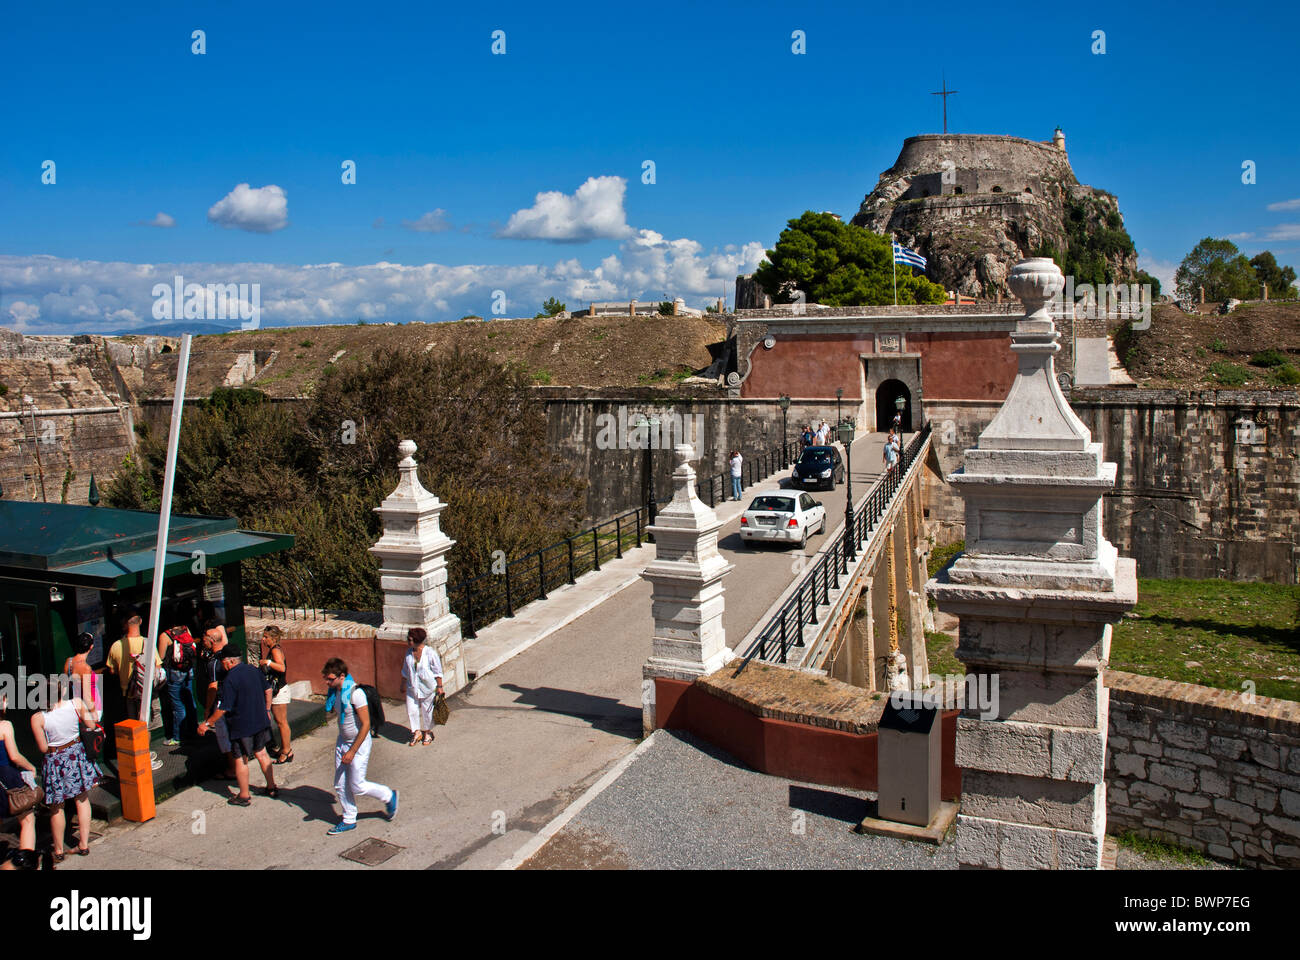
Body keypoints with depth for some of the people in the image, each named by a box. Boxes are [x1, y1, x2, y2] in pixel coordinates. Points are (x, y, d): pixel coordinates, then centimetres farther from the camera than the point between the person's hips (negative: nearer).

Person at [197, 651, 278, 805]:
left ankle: (244, 796, 16)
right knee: (261, 753, 19)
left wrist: (207, 723, -11)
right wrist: (267, 710, 24)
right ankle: (272, 788, 25)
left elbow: (223, 708, -22)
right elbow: (268, 690, 12)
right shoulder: (253, 670, 1)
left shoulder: (230, 679, -22)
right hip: (260, 721, 7)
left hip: (241, 726, -7)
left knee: (240, 759, 7)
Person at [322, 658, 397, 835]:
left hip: (359, 743, -8)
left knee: (357, 786, 0)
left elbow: (365, 724, -24)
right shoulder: (335, 691, -1)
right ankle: (349, 821, 26)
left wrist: (352, 751, -21)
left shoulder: (355, 693, -26)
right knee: (340, 785, 11)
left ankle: (389, 796, 22)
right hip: (342, 741, 8)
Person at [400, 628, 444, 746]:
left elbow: (438, 671, -10)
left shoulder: (430, 653, -17)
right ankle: (417, 732, 22)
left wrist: (439, 686, -10)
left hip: (428, 688, -4)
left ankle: (428, 733, 29)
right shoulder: (409, 653, -2)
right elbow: (405, 671, 13)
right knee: (411, 710, 3)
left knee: (427, 711, 9)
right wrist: (403, 685, 17)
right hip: (412, 688, 4)